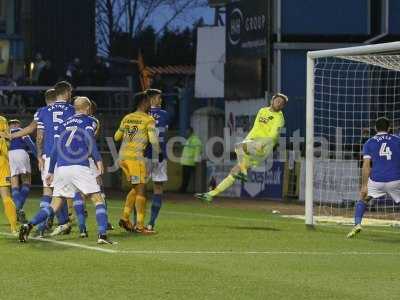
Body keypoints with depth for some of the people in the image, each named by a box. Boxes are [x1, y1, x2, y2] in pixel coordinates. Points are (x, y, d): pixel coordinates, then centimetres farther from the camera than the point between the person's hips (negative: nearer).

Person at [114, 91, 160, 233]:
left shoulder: (127, 118, 13)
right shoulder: (148, 119, -4)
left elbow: (116, 137, 20)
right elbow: (153, 140, -13)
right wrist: (157, 154, 2)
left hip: (123, 157, 7)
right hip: (136, 157, -6)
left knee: (136, 188, 20)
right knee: (140, 190, -3)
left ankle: (125, 217, 13)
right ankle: (139, 225, -7)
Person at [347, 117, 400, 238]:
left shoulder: (369, 143, 6)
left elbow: (366, 166, -1)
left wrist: (364, 186, -2)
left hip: (376, 181, 0)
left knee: (363, 199, 21)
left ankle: (357, 223, 1)